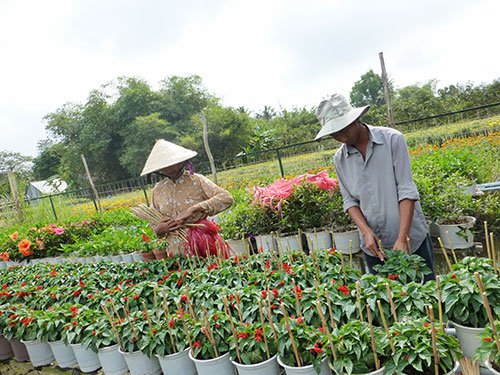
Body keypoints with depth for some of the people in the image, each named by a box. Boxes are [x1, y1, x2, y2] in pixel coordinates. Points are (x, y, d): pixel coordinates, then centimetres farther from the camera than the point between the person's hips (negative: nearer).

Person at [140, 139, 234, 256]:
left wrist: (194, 208, -25)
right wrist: (158, 230, -7)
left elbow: (227, 198, -18)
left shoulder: (196, 180, -5)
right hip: (176, 251, 3)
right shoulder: (158, 190, 6)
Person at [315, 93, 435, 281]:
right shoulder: (339, 159, 0)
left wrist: (402, 238, -20)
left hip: (411, 239, -2)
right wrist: (366, 232, -15)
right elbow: (349, 200, 2)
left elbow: (406, 189, -14)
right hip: (373, 245, 3)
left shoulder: (392, 139, -10)